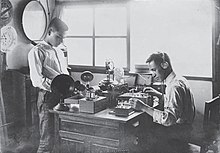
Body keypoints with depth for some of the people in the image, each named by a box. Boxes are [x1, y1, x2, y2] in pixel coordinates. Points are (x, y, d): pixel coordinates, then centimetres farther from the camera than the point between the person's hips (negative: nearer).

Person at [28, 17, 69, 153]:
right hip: (48, 97, -7)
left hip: (62, 97, 7)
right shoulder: (37, 52, -4)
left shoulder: (59, 52, 21)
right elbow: (36, 79, -15)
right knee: (47, 141, -6)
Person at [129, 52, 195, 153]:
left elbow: (169, 119, -30)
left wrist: (144, 107, -29)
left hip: (179, 132, -9)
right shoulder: (178, 79, 8)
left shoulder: (175, 86, -23)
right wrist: (158, 94, 9)